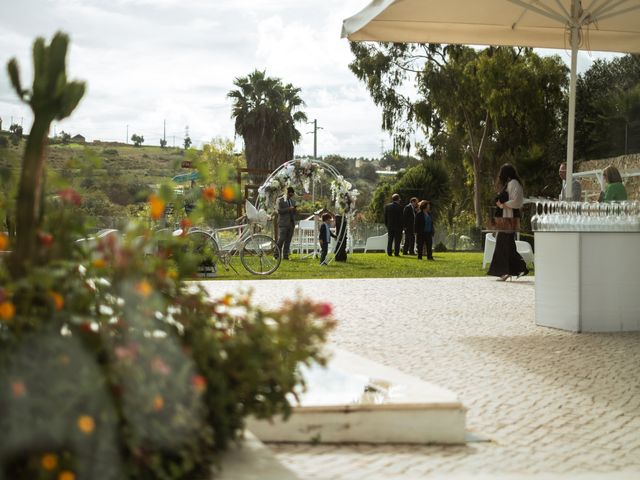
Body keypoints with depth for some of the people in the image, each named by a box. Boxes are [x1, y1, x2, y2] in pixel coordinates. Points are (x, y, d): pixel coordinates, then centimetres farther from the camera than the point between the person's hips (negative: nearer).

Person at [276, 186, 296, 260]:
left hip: (291, 223, 5)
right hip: (283, 223, -5)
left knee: (288, 241, 3)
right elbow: (279, 211, -11)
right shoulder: (280, 200, -1)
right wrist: (289, 209, -15)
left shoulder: (293, 201, 17)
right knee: (281, 240, -9)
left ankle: (285, 256, 5)